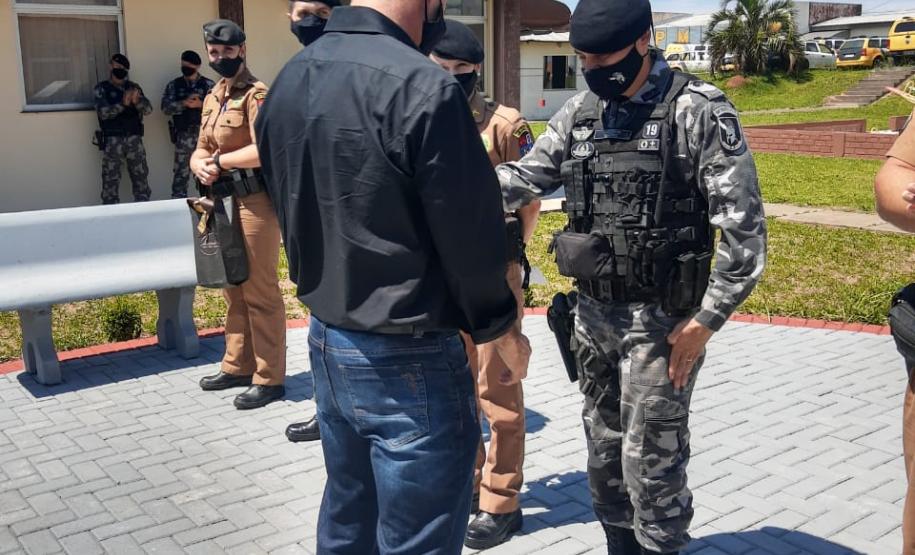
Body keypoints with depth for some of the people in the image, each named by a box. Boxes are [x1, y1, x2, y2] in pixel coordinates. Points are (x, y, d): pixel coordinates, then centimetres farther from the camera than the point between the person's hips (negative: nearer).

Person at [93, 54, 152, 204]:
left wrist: (137, 101, -18)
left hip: (134, 139, 3)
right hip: (112, 140, -3)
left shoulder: (134, 87, 13)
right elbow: (103, 112, -10)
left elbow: (148, 109, 3)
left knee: (141, 177, 4)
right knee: (111, 179, -3)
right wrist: (123, 104, -23)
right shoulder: (101, 88, 4)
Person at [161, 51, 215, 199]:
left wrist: (200, 105, -16)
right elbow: (166, 107, -2)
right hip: (184, 135, 1)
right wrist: (184, 103, -15)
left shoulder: (209, 85, 5)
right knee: (181, 172, 1)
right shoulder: (173, 85, 9)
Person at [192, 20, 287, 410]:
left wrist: (219, 162, -11)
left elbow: (263, 151, -24)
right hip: (224, 201, 9)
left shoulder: (256, 94, -11)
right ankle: (238, 366, 27)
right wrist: (201, 167, -5)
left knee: (260, 292, -4)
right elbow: (201, 150, 18)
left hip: (255, 200, -9)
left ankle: (269, 378, 5)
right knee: (234, 289, 15)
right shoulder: (212, 98, 16)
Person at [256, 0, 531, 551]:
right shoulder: (422, 87, -21)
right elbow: (470, 234, -16)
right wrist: (504, 330, 0)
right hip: (409, 362, -8)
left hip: (326, 343, 8)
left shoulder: (288, 82, 5)